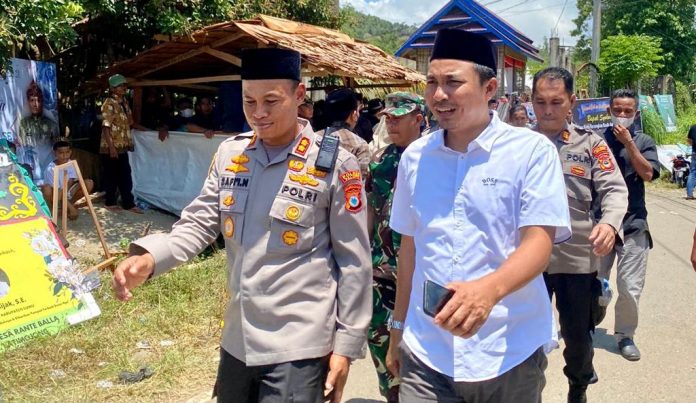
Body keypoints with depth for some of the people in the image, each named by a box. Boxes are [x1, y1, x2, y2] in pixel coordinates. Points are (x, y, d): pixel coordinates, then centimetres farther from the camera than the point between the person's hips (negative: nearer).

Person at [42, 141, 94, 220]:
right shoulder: (51, 168, -23)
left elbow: (69, 185, -13)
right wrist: (71, 208, -33)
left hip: (68, 194, 4)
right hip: (55, 195, -4)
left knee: (89, 183, -17)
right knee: (46, 188, -38)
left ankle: (69, 204, -2)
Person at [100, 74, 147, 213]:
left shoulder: (124, 102, 12)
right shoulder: (109, 103, -11)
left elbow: (130, 123, 18)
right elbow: (106, 127, -16)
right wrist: (111, 147, -22)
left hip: (123, 146, 7)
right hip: (111, 147, -7)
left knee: (125, 175, 7)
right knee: (111, 175, 3)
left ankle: (129, 203, 11)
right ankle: (110, 202, 15)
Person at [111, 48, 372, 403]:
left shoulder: (335, 165, -11)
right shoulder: (229, 154, 3)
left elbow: (354, 262, -8)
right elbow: (199, 222, 2)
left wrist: (346, 343, -6)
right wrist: (148, 258, -17)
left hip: (298, 345, -5)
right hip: (237, 340, 5)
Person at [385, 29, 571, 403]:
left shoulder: (532, 151, -9)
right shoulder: (414, 156, 3)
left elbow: (539, 242, -16)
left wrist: (488, 290, -35)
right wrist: (398, 327, 13)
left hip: (510, 355, -2)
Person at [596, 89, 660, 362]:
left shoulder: (644, 142, 4)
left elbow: (647, 173, -10)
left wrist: (628, 143, -14)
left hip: (633, 225, 0)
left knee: (630, 288, 1)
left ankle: (625, 335, 20)